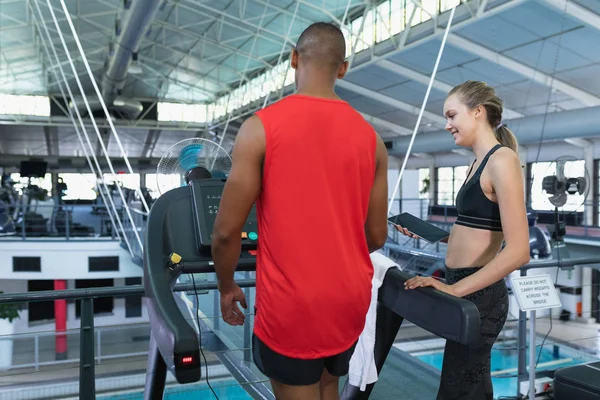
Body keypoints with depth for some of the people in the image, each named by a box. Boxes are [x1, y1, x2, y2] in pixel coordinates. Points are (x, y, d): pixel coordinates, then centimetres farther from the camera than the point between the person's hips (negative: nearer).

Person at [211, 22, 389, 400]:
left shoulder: (260, 127, -13)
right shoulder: (369, 136, -2)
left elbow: (226, 231, -13)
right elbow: (377, 236, 4)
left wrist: (227, 286, 6)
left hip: (289, 304, -4)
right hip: (350, 297, 4)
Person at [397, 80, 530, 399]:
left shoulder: (502, 160, -16)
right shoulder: (480, 163, 12)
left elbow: (518, 251, -23)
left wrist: (454, 290, -24)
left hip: (477, 295, -9)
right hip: (468, 290, 9)